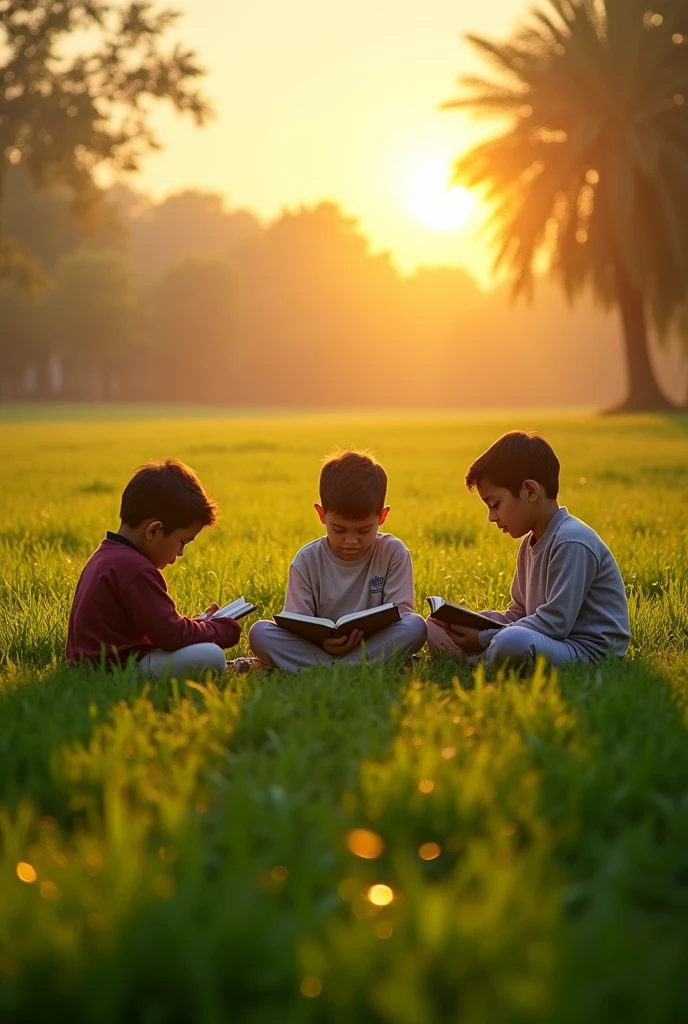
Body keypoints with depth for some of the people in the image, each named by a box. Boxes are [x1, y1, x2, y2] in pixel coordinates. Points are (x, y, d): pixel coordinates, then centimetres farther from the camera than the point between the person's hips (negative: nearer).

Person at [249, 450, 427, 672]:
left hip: (374, 643, -1)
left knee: (415, 625, -29)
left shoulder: (393, 553, -1)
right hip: (317, 644, 1)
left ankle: (316, 668, -30)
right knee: (259, 632, -23)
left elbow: (400, 613, -6)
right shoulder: (307, 560, -1)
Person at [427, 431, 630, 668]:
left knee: (513, 643, -40)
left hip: (588, 652, -9)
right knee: (437, 628, 12)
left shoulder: (571, 542, -18)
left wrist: (484, 639, -19)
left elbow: (554, 624, -24)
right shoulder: (530, 543, 13)